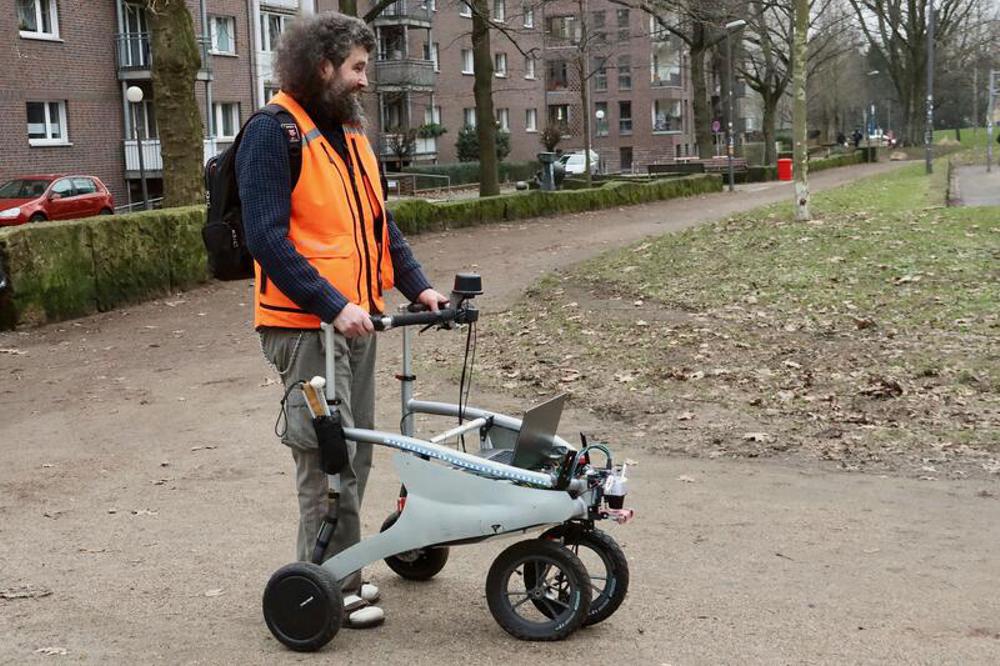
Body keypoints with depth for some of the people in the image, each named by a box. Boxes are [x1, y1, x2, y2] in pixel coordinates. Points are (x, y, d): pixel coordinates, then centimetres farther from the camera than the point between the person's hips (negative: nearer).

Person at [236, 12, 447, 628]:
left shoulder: (349, 133, 14)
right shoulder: (273, 133, -12)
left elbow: (380, 223, 18)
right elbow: (268, 239, -20)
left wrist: (417, 285, 5)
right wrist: (333, 305, -25)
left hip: (357, 318, 9)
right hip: (306, 324, -8)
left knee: (355, 451, 14)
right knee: (327, 456, -4)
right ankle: (331, 588, 8)